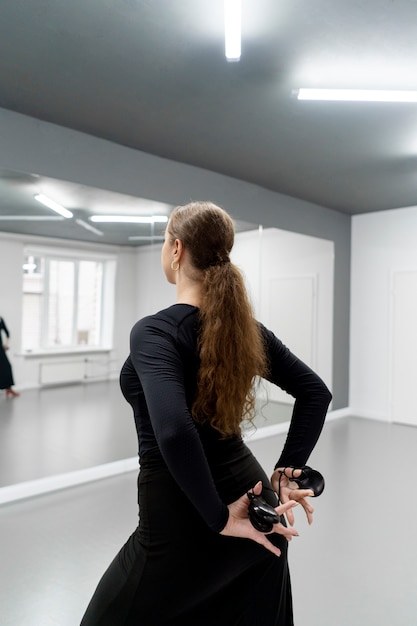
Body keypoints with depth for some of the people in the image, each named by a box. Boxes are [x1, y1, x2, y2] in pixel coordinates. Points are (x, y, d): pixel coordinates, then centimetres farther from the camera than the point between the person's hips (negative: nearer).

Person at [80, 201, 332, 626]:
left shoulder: (154, 331, -20)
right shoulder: (244, 327, -1)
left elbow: (174, 432, -35)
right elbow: (315, 393, 5)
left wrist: (220, 518, -22)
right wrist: (286, 474, 2)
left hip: (182, 524, -6)